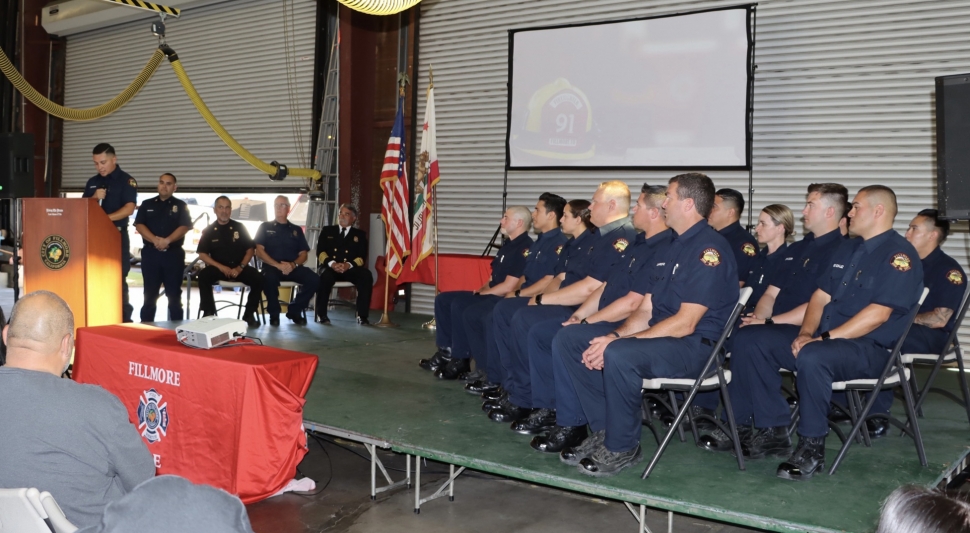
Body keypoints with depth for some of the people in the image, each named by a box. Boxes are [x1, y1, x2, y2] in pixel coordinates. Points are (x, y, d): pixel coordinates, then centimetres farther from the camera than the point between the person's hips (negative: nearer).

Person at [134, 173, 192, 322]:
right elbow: (139, 225, 1)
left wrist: (167, 240, -19)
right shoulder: (147, 204, 12)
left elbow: (184, 227, -5)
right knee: (149, 294, 4)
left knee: (174, 294, 2)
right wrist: (155, 240, -15)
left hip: (173, 254, -1)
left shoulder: (180, 205, 7)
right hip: (151, 253, 1)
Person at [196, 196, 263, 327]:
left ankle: (249, 313, -13)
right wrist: (220, 267, -13)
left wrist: (240, 268, -11)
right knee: (203, 276, -31)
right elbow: (202, 254, 2)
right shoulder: (208, 231, 5)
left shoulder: (240, 228, 6)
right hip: (218, 267, 0)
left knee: (258, 278, -26)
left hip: (239, 268, 0)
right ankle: (208, 313, -18)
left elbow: (250, 250, 5)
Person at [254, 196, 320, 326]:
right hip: (272, 266, -3)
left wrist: (293, 264, -11)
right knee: (269, 278, -39)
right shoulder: (265, 227, 11)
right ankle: (274, 314, -13)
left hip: (293, 267, 3)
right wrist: (277, 265, -15)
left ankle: (294, 310, -2)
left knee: (314, 279, -25)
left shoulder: (296, 230, 18)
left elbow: (303, 254, 12)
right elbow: (259, 251, -1)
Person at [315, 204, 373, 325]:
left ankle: (362, 315, -27)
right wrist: (331, 263, -16)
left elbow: (362, 257, 4)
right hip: (329, 267, -1)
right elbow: (320, 252, 5)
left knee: (366, 275, -31)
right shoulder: (327, 231, 18)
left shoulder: (359, 234, 17)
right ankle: (321, 314, -23)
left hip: (350, 269, 1)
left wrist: (348, 265, -18)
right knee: (326, 275, -37)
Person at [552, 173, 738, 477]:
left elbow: (685, 323, -21)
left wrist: (617, 342, -22)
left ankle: (622, 448, -15)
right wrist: (615, 336, -6)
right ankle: (604, 430, 0)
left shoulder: (710, 248, -15)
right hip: (659, 335, 10)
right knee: (568, 341, -1)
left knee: (619, 355, -36)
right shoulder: (672, 246, 15)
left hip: (695, 345, -9)